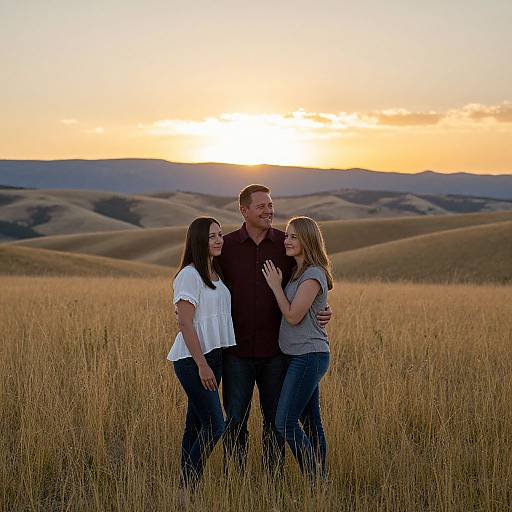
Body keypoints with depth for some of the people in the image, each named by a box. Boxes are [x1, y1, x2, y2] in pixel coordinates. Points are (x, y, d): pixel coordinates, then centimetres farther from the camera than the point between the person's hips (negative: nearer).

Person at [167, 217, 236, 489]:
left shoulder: (216, 274, 14)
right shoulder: (190, 275, -12)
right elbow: (185, 324, -16)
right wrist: (202, 364, -19)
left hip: (213, 356, 8)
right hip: (192, 359, -8)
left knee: (196, 424, 10)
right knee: (214, 426, -11)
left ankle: (187, 487, 16)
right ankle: (186, 486, -3)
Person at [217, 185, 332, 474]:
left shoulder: (286, 244, 1)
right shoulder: (226, 246, -1)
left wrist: (324, 312, -9)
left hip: (274, 351, 1)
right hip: (237, 351, -1)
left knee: (275, 420, 9)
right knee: (235, 421, 2)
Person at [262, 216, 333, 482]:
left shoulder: (313, 275, -14)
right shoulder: (296, 272, 14)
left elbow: (293, 316, -17)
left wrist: (276, 286, -8)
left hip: (309, 356, -9)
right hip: (297, 356, 9)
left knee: (285, 423, -10)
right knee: (310, 423, 11)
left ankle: (314, 481, -3)